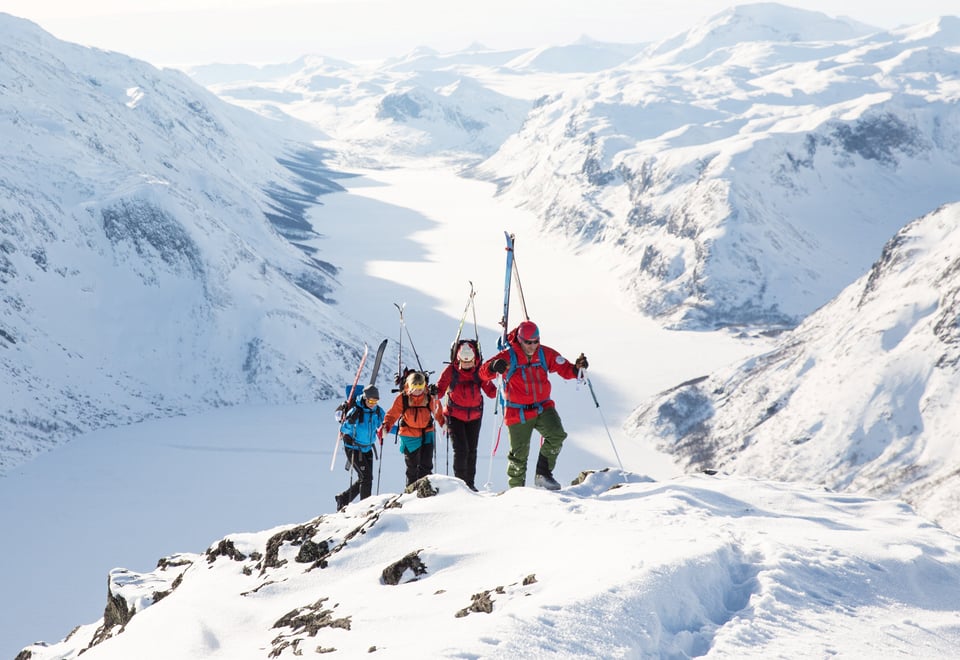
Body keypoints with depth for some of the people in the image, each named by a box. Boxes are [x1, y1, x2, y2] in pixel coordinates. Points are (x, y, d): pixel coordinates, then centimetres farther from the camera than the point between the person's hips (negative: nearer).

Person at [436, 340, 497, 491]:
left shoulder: (479, 371, -6)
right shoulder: (450, 371, -11)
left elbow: (491, 392, -7)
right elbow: (440, 390, -10)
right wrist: (434, 393, -32)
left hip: (474, 416, 3)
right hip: (454, 415, -2)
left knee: (472, 450, 8)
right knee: (461, 449, -12)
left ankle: (470, 483, 19)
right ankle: (460, 481, 0)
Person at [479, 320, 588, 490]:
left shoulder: (545, 354, 0)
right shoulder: (508, 356, -10)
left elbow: (565, 370, 2)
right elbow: (484, 373, -17)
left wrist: (577, 368, -20)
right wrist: (494, 367, -40)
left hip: (543, 407, 3)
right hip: (518, 412, -3)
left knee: (557, 435, -20)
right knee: (520, 454, 2)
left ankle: (543, 474, -5)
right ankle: (516, 488, 23)